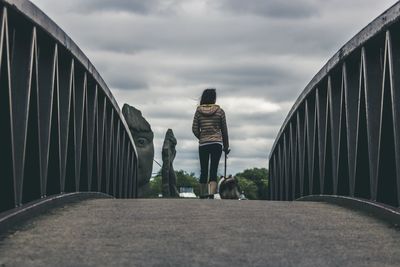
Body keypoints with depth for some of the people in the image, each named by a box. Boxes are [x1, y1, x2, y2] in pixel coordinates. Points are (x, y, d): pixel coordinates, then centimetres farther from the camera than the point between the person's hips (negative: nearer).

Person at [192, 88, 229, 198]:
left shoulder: (198, 111, 3)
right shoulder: (220, 111, 0)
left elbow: (194, 129, 2)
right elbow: (224, 130, 5)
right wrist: (226, 146, 14)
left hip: (203, 144, 2)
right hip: (217, 143, -1)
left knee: (203, 171, 10)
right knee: (214, 170, -4)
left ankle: (202, 196, 13)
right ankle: (211, 194, -19)